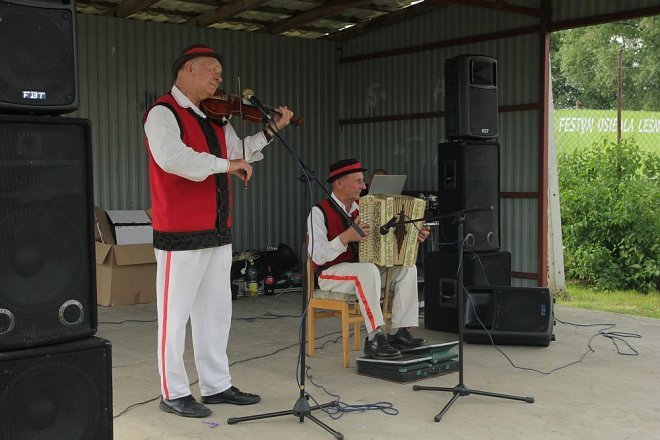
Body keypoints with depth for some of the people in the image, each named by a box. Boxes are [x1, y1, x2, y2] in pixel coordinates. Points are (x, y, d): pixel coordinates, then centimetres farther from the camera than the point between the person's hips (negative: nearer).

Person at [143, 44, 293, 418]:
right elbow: (172, 157, -28)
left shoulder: (214, 118, 15)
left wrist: (271, 131, 18)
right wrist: (225, 164, -22)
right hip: (181, 233, -9)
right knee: (176, 313, 1)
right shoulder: (163, 113, -10)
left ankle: (217, 385, 26)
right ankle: (174, 393, 12)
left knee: (216, 312, 15)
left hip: (218, 231, 9)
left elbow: (238, 151, 27)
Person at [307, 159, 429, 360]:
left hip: (361, 271, 7)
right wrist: (346, 237, -34)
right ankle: (375, 338, -33)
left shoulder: (362, 208, 9)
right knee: (369, 270, -36)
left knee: (407, 267, -11)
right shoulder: (320, 212, -12)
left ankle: (399, 332, -14)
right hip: (330, 275, -7)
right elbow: (317, 256, -22)